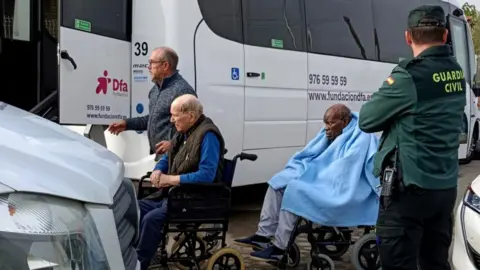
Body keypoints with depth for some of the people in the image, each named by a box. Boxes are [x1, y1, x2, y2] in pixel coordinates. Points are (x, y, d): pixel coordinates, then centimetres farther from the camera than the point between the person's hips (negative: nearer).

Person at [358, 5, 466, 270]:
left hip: (409, 187, -8)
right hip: (446, 186, 8)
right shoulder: (456, 73, 5)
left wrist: (385, 106, 9)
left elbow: (366, 120, -8)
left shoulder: (409, 76, -17)